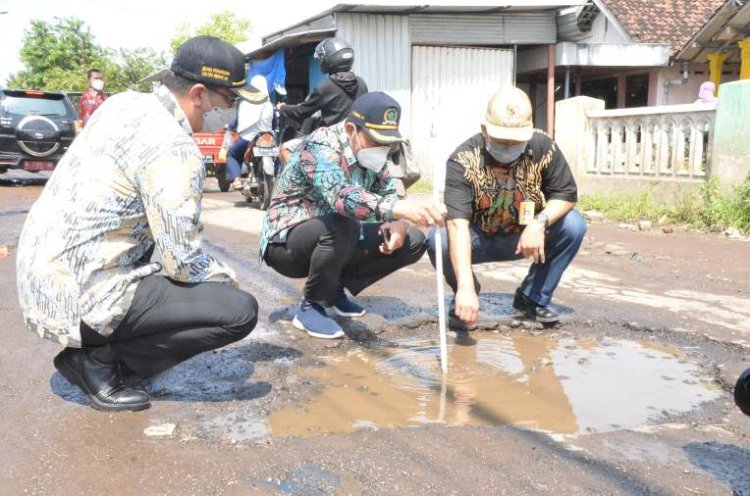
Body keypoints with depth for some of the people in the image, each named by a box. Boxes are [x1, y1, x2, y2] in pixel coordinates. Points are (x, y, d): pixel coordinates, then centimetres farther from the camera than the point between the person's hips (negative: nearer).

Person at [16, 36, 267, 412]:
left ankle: (99, 347, 17)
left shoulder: (126, 102, 7)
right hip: (77, 297, -9)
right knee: (241, 310, -12)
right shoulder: (174, 150, -19)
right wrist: (228, 279, 2)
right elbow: (182, 264, -18)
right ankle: (97, 358, -2)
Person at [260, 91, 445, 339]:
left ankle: (335, 287, 8)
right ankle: (310, 306, -15)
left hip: (334, 242, 7)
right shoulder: (320, 146, -27)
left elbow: (388, 194, 5)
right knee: (342, 226, -38)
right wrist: (400, 209, -59)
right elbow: (340, 196, -45)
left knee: (412, 241, -5)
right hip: (286, 241, -7)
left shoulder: (370, 154, -2)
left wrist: (397, 223, -19)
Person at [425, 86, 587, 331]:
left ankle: (532, 297, -1)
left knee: (573, 225, -21)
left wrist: (540, 223, -32)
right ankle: (464, 296, 1)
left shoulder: (544, 148, -18)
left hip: (524, 237, 2)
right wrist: (466, 288, -49)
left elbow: (566, 194, -9)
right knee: (437, 240, -31)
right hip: (478, 239, -2)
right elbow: (457, 224, -39)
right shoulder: (464, 159, -29)